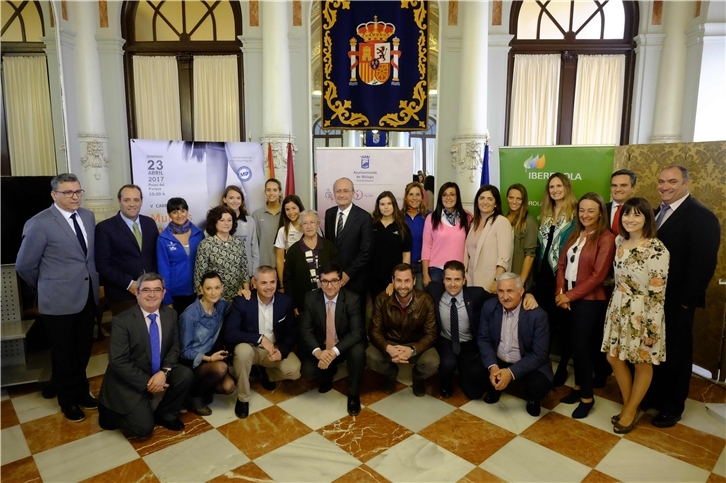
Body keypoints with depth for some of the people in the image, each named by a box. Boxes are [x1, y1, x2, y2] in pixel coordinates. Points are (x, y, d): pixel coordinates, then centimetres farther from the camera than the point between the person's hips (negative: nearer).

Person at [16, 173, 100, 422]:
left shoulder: (88, 216, 4)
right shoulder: (39, 223, -14)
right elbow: (24, 265, -7)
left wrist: (93, 282, 12)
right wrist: (47, 288, 6)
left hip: (88, 296, 5)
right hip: (59, 300, -5)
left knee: (83, 350, 18)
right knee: (63, 353, 13)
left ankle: (81, 391, 39)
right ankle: (67, 400, 33)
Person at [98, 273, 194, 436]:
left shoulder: (171, 314, -3)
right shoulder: (122, 321, -18)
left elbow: (174, 348, 1)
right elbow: (118, 362, -19)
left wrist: (164, 372, -18)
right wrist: (147, 383, -21)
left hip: (159, 373, 5)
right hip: (130, 381, -4)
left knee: (186, 375, -22)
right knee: (144, 428, -15)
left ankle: (164, 415, 4)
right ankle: (113, 411, 17)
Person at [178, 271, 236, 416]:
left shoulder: (222, 306, -6)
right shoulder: (190, 315, -21)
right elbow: (184, 351, -14)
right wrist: (209, 358, -26)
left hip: (210, 357, 5)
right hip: (191, 362, -5)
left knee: (228, 387, -21)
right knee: (221, 368, -33)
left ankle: (202, 388, 12)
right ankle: (194, 395, -4)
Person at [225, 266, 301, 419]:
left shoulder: (286, 301, -9)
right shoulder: (241, 301, -17)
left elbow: (292, 333, -3)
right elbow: (229, 334, -23)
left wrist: (282, 350, -22)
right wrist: (260, 338, -32)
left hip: (276, 349, 2)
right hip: (251, 348, -2)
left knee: (295, 371, -23)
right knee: (242, 350, -36)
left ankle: (267, 373, 13)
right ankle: (243, 398, -12)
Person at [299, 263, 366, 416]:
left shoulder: (352, 299, -17)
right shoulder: (310, 298, -11)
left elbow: (356, 332, -22)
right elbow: (305, 330, -12)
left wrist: (334, 351, -37)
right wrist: (317, 351, -32)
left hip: (344, 347, -2)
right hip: (320, 348, 2)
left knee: (358, 351, -33)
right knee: (307, 372, -22)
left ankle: (353, 395, -7)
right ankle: (329, 373, 17)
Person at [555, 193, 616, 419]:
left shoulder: (606, 239, -10)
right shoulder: (575, 235, 11)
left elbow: (598, 275, -15)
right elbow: (562, 264, 7)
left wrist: (570, 295, -13)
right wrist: (560, 292, -7)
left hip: (590, 300, -6)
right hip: (568, 297, 6)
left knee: (582, 346, -1)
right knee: (574, 344, 11)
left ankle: (587, 397, 15)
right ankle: (578, 386, 26)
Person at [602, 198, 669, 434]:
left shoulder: (657, 250, -18)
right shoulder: (619, 241, 2)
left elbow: (658, 293, -18)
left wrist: (652, 327, -17)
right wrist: (615, 305, 16)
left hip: (643, 314, -7)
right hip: (618, 309, 7)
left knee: (642, 363, 12)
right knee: (614, 358, 13)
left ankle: (630, 411, 29)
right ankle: (627, 405, 34)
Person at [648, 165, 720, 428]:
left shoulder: (702, 216, -15)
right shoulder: (658, 212, 9)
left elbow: (704, 264, -18)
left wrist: (686, 301, -17)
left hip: (676, 300, -6)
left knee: (676, 353, 10)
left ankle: (673, 406, 27)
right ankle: (654, 394, 35)